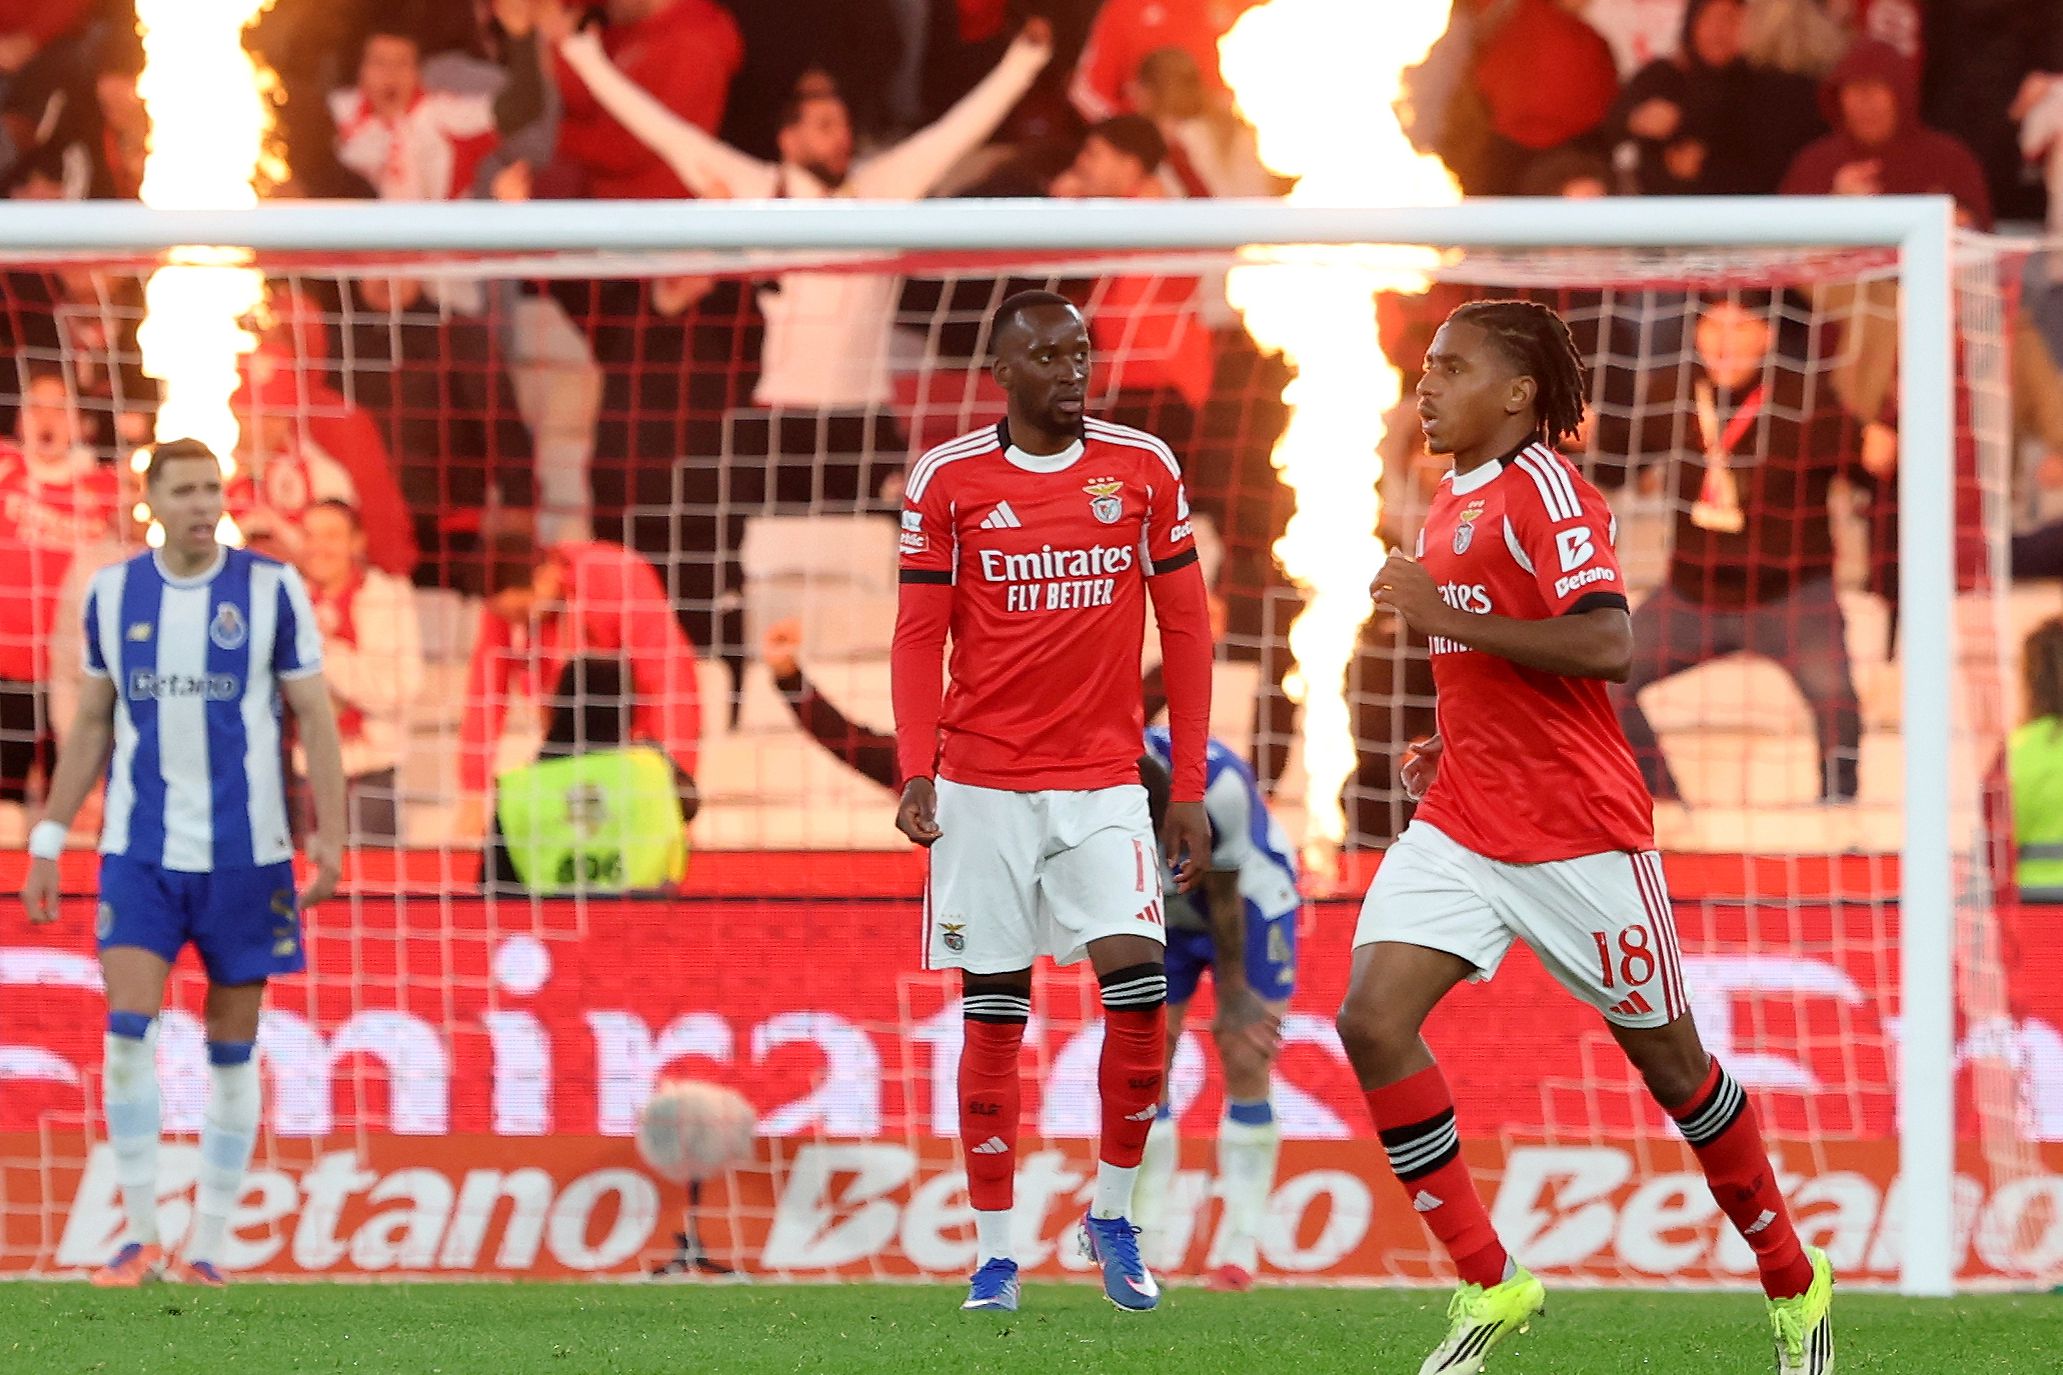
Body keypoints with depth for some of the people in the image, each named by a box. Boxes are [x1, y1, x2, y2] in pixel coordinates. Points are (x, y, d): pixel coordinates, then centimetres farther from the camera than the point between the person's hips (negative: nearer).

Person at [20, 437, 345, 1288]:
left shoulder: (272, 589, -2)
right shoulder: (113, 594, 6)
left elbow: (314, 717, 0)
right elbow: (92, 724, 14)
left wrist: (329, 835, -10)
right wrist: (47, 841, 11)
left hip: (244, 852, -1)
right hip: (138, 851, 1)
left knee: (232, 1050, 2)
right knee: (127, 1030, -11)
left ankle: (209, 1244, 9)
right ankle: (139, 1235, -5)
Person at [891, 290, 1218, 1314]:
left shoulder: (1143, 467, 3)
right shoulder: (948, 480, 0)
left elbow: (1184, 628, 7)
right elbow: (920, 637, 3)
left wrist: (1190, 788, 3)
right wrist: (915, 773, -10)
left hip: (1105, 785, 1)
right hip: (982, 787, 0)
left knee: (1139, 989, -13)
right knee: (993, 1015, 1)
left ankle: (1112, 1217, 6)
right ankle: (994, 1252, 9)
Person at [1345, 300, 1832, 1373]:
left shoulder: (1545, 490, -14)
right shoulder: (1453, 500, 13)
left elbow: (1604, 647, -27)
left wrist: (1447, 618, -26)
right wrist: (1449, 749, 12)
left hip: (1576, 836, -8)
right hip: (1460, 829, 8)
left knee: (1667, 1057, 5)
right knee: (1372, 1020, -12)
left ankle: (1793, 1286, 24)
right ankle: (1489, 1286, -5)